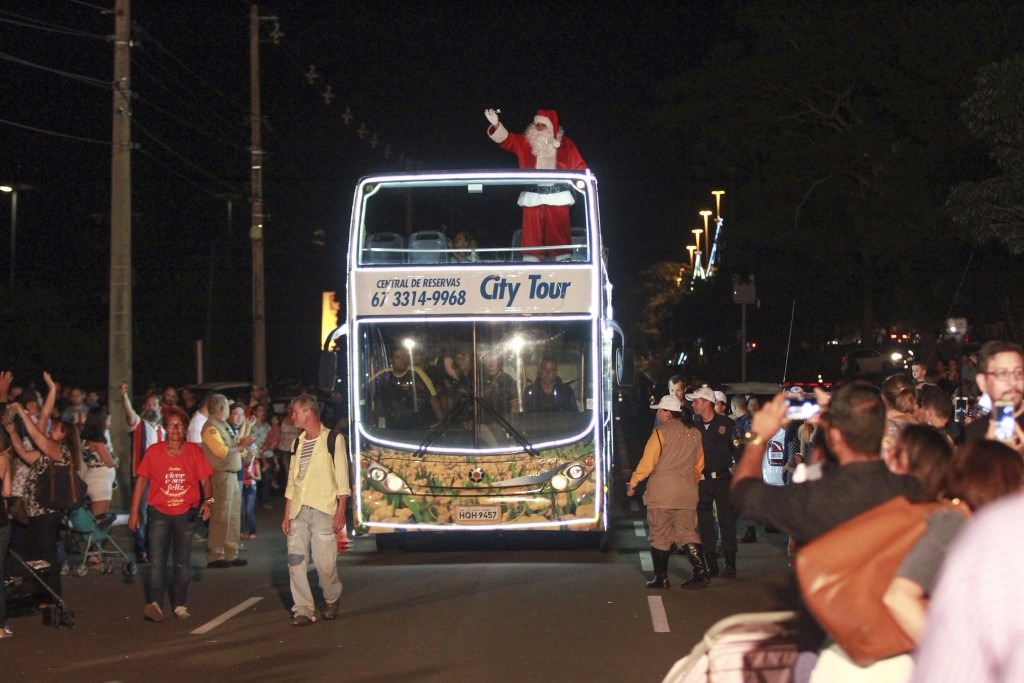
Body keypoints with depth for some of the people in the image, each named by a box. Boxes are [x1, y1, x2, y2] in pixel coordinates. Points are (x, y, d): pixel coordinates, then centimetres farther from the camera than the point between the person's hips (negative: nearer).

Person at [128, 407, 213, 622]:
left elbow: (205, 480, 1)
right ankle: (154, 603, -18)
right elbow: (141, 480, -1)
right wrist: (134, 511, -5)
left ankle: (180, 605, 18)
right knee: (157, 560, -12)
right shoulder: (154, 451, -2)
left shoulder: (194, 451, 1)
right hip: (159, 513, -2)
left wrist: (208, 499, -19)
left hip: (186, 514, 2)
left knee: (182, 562, 9)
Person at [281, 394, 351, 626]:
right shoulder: (298, 443, 18)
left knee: (325, 561, -6)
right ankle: (303, 610, 1)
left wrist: (341, 510, -11)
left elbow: (342, 478, -3)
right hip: (298, 511, 6)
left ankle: (332, 599, 19)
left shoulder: (333, 440, 0)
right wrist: (286, 515, 13)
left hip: (324, 510, -6)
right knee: (296, 561, -3)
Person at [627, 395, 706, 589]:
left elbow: (647, 461, -11)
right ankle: (700, 572, -4)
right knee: (687, 533, 9)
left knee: (660, 536, 4)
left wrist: (633, 482, -3)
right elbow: (699, 465, 17)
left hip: (662, 492, -5)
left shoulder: (661, 432, -9)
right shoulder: (694, 433, 10)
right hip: (687, 493, 5)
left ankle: (661, 578, 6)